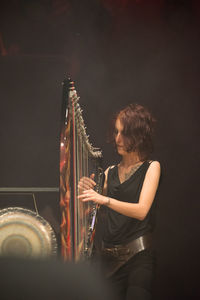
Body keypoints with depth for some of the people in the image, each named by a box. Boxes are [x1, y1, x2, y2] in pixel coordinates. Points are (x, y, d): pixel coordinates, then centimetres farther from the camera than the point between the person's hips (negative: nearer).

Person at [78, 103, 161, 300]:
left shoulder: (151, 167, 2)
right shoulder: (110, 172, 15)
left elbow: (141, 211, -14)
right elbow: (97, 211, 10)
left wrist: (104, 199, -28)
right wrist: (88, 191, -10)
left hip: (139, 256, -4)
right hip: (108, 258, 4)